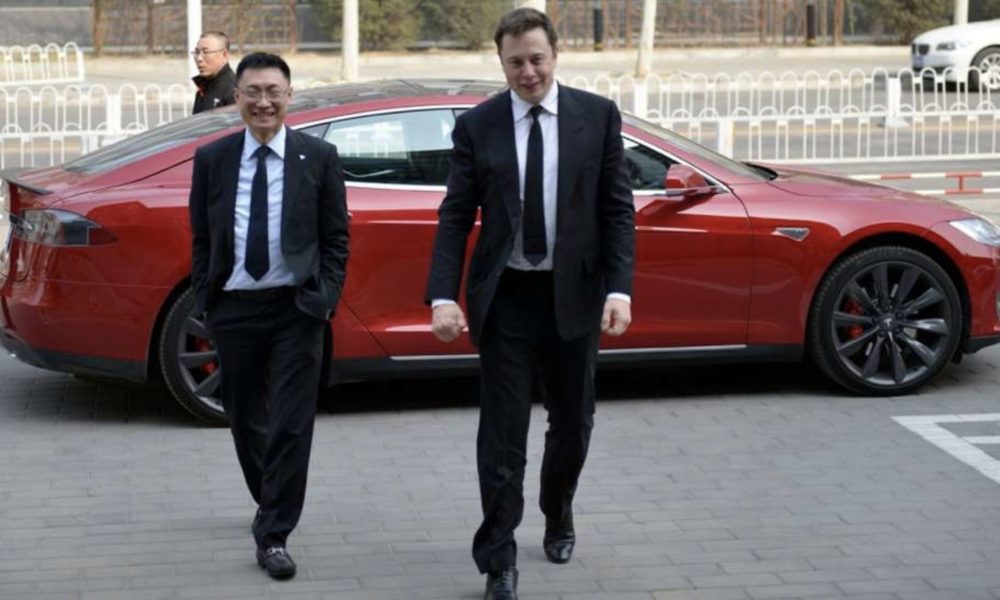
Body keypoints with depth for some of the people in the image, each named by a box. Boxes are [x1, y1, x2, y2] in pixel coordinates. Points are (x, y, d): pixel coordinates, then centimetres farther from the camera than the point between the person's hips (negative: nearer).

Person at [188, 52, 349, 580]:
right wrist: (204, 298, 2)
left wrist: (325, 297, -7)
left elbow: (336, 236, 1)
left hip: (296, 308, -2)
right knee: (245, 420, 15)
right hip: (234, 308, 2)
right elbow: (201, 238, 8)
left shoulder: (318, 157, -1)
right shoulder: (212, 159, 3)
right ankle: (270, 505, 38)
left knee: (291, 425, -5)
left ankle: (274, 537, 2)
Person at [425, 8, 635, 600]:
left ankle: (558, 517, 42)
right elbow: (456, 217, -3)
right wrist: (443, 296, -14)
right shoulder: (477, 126, -2)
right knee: (503, 432, 0)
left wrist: (619, 289, -12)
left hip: (574, 294, 1)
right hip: (506, 297, -1)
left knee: (573, 421, 16)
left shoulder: (598, 116, -2)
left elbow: (618, 210, -2)